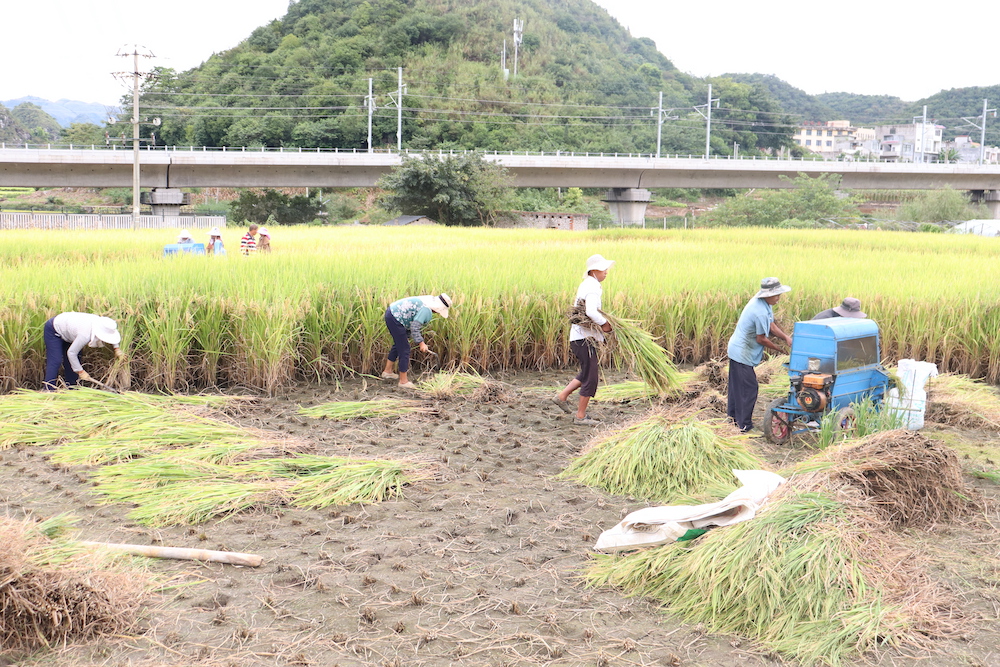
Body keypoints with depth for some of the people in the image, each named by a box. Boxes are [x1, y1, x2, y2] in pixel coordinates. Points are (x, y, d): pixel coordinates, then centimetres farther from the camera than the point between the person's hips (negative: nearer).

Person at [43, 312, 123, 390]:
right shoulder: (86, 335, -42)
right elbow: (71, 352, -30)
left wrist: (116, 348, -4)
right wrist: (81, 372, -24)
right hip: (53, 330, -8)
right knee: (55, 361, -16)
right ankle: (49, 390, -15)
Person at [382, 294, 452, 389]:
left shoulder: (426, 302, 12)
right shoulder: (426, 310, -19)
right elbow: (414, 327, -22)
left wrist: (406, 336, 23)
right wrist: (421, 343, -18)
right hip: (395, 319, -11)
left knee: (398, 344, 26)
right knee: (404, 349, -2)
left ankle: (387, 371, 39)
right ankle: (403, 381, 7)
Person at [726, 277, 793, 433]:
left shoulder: (764, 304, 2)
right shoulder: (760, 312, -28)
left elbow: (771, 326, 9)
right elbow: (761, 339, -19)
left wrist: (786, 337, -6)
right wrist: (779, 349, -5)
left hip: (736, 350, 11)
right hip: (743, 354, -11)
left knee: (737, 385, 22)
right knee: (749, 388, -4)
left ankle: (733, 416, 36)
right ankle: (744, 425, 2)